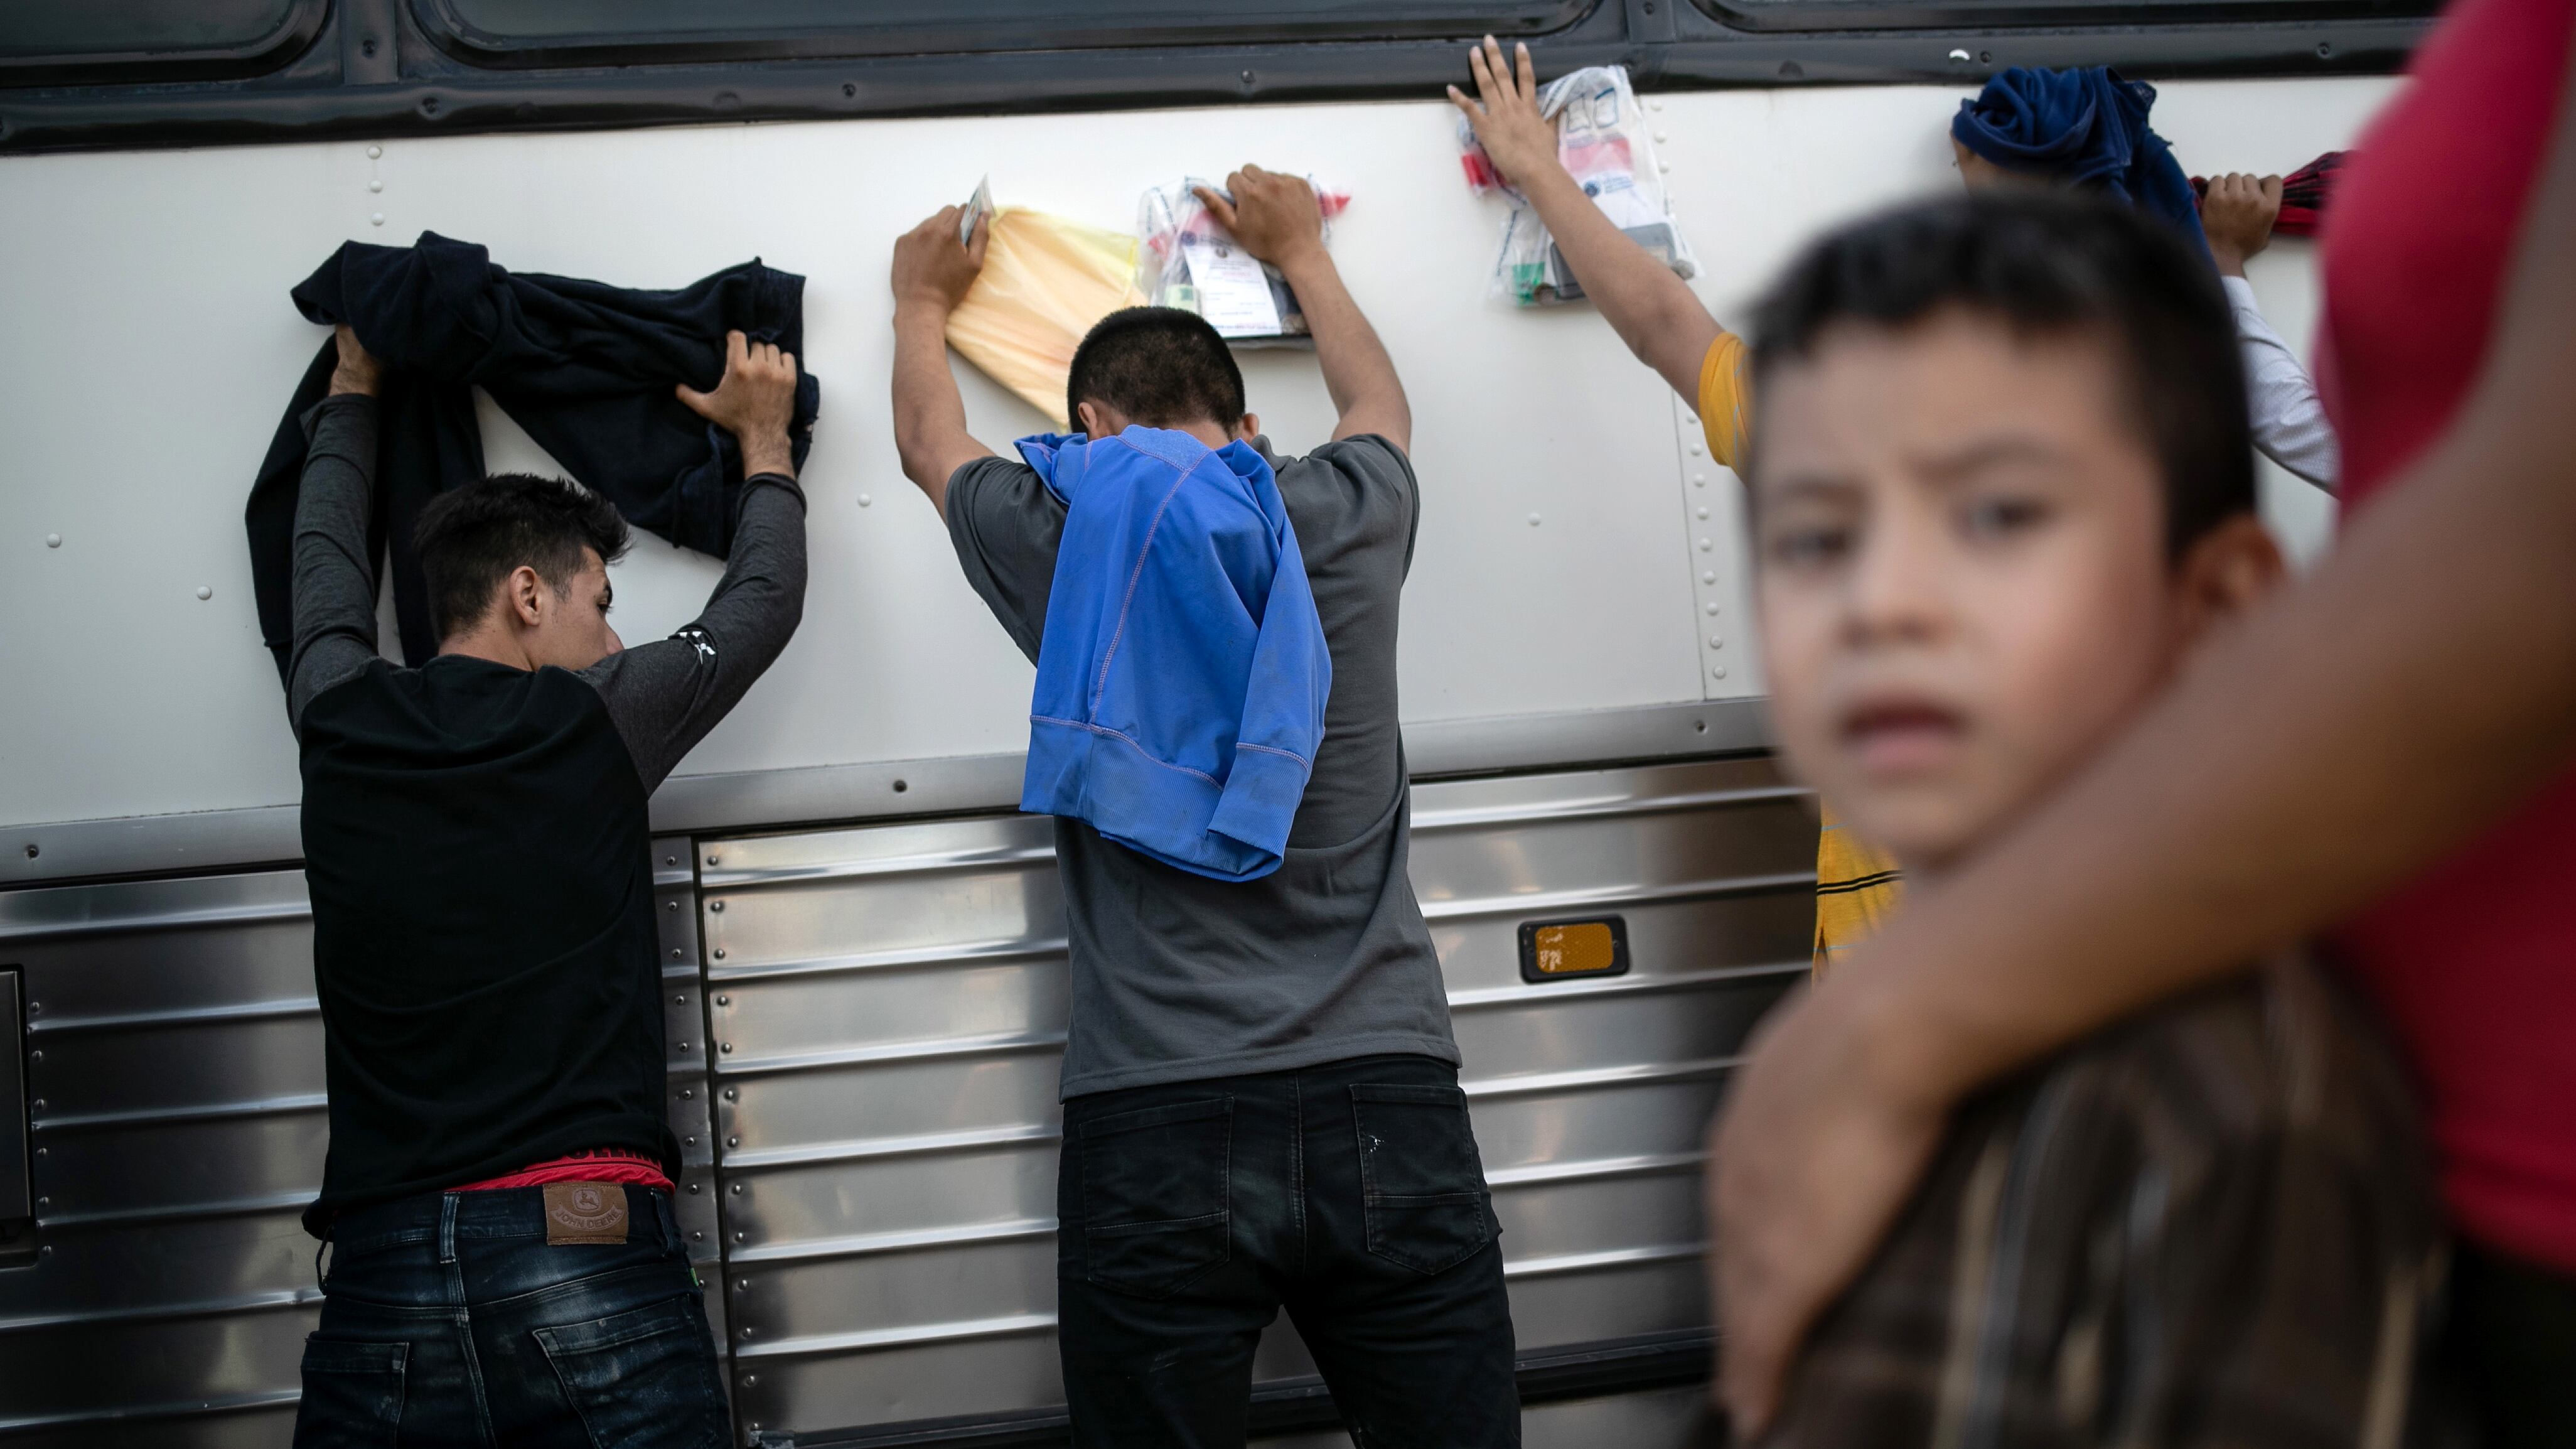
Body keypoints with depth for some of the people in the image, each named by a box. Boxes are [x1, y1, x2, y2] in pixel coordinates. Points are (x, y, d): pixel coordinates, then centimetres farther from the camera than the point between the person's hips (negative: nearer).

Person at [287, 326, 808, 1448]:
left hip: (381, 1274, 3)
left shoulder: (338, 723, 8)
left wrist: (352, 392, 48)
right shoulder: (594, 723, 0)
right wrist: (764, 440, 36)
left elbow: (324, 561, 31)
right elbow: (763, 601, 18)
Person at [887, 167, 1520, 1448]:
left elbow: (928, 441, 27)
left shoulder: (1061, 542, 2)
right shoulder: (1348, 518, 6)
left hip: (1156, 1135, -1)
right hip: (1389, 1108, 1)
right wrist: (1299, 250, 50)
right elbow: (1381, 400, 32)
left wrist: (921, 303, 48)